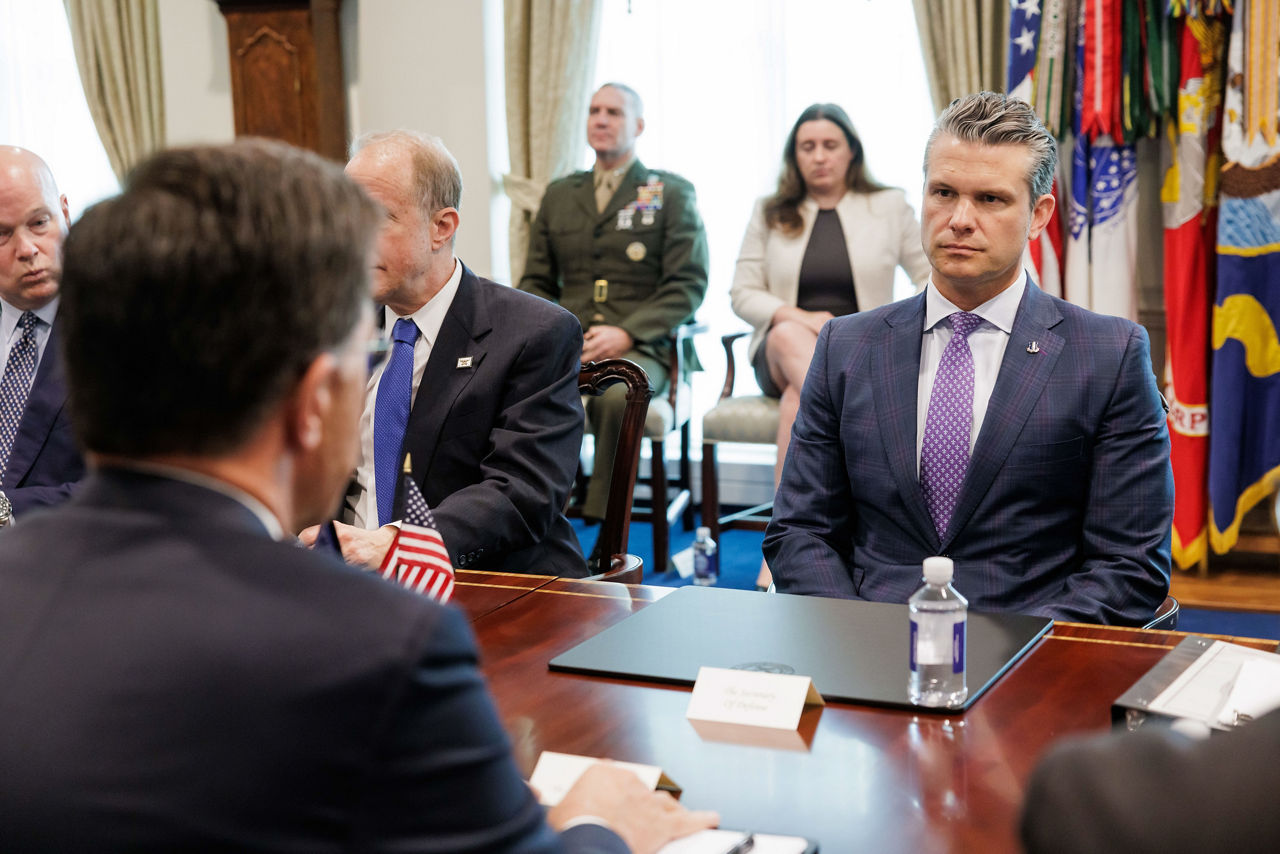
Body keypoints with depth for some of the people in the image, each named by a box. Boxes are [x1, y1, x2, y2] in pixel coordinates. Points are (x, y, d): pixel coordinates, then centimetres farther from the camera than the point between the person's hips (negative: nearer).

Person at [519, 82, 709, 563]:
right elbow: (535, 283, 21)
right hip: (566, 344, 3)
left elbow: (688, 285, 0)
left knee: (617, 395, -39)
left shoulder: (671, 193, 9)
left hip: (641, 348, -3)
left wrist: (625, 332, -15)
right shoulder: (558, 196, 22)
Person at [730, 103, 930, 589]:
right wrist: (798, 316, -12)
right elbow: (742, 294, 8)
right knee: (789, 336, -39)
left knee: (800, 398, -37)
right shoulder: (770, 213, 15)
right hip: (781, 356, 1)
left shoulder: (890, 207, 12)